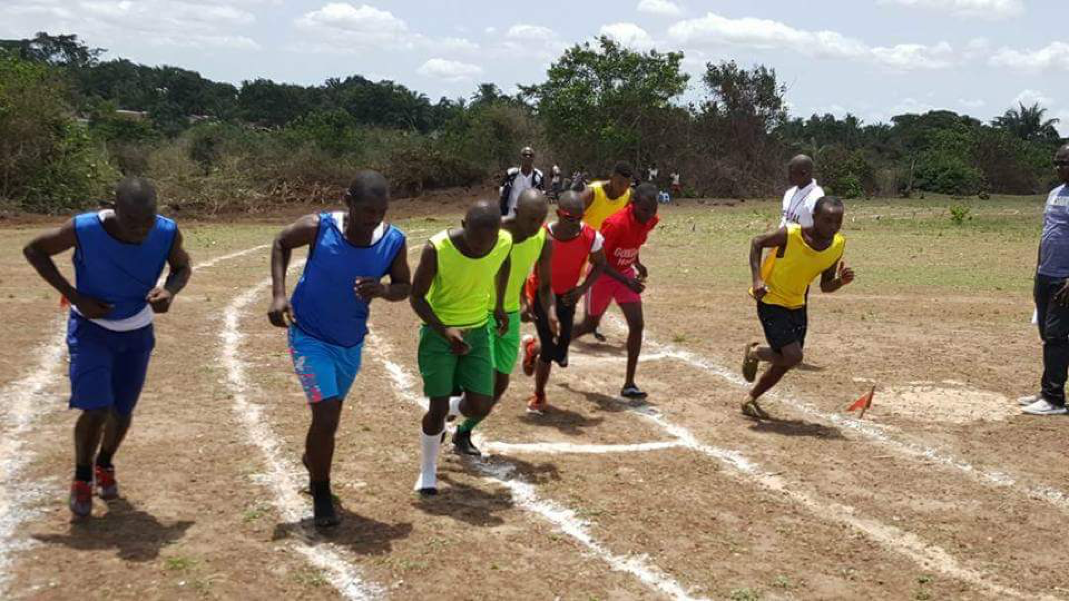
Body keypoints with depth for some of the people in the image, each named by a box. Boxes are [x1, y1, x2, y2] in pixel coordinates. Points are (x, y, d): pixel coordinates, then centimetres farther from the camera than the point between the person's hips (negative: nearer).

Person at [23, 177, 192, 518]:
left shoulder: (167, 233, -23)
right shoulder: (84, 230, -29)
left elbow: (182, 267, -1)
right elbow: (34, 250, -12)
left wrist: (170, 291, -25)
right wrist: (74, 296, -20)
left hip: (137, 332, 3)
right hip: (92, 327, -3)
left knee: (122, 412, 12)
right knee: (96, 410, -14)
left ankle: (105, 465, 43)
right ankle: (82, 478, 14)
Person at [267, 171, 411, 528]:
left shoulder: (394, 242, -18)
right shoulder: (318, 228, -24)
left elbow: (405, 286, -3)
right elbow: (281, 244, -4)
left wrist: (384, 291, -26)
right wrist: (279, 294, -14)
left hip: (351, 342, 4)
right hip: (310, 337, -4)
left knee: (330, 412, 24)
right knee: (326, 414, -15)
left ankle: (313, 460, 56)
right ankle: (321, 493, 9)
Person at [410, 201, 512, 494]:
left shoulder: (505, 242, -15)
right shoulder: (437, 249, -27)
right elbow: (416, 297, -16)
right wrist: (444, 330, -29)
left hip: (478, 330, 4)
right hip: (438, 330, -3)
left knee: (480, 406, -2)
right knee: (438, 406, -4)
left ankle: (449, 410, 35)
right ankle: (428, 470, 21)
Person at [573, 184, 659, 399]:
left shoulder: (651, 221, -10)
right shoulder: (617, 223, -32)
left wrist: (637, 263, 1)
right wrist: (626, 281, -32)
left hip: (626, 274, 5)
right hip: (602, 275, -5)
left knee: (637, 325, -7)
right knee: (590, 325, 12)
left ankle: (629, 384, -2)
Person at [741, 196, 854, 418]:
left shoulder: (838, 245, -9)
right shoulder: (790, 235, -25)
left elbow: (825, 285, 1)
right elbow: (757, 242, -9)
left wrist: (842, 281, -21)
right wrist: (757, 279, -21)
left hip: (797, 304, 6)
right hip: (771, 301, -6)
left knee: (785, 362, 11)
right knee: (793, 357, -18)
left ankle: (750, 400, 33)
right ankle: (754, 352, 13)